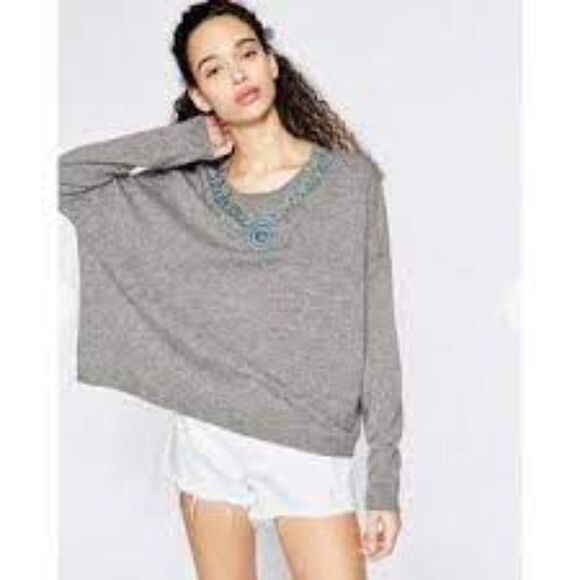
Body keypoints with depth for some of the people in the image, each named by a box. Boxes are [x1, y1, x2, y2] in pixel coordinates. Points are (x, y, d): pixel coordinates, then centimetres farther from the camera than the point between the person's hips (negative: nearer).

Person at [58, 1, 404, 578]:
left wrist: (385, 478, -4)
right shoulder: (181, 192, 3)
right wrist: (185, 142, -4)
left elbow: (376, 336, -2)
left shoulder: (351, 180, -2)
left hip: (311, 451, -1)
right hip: (209, 441, 2)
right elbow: (64, 176, -4)